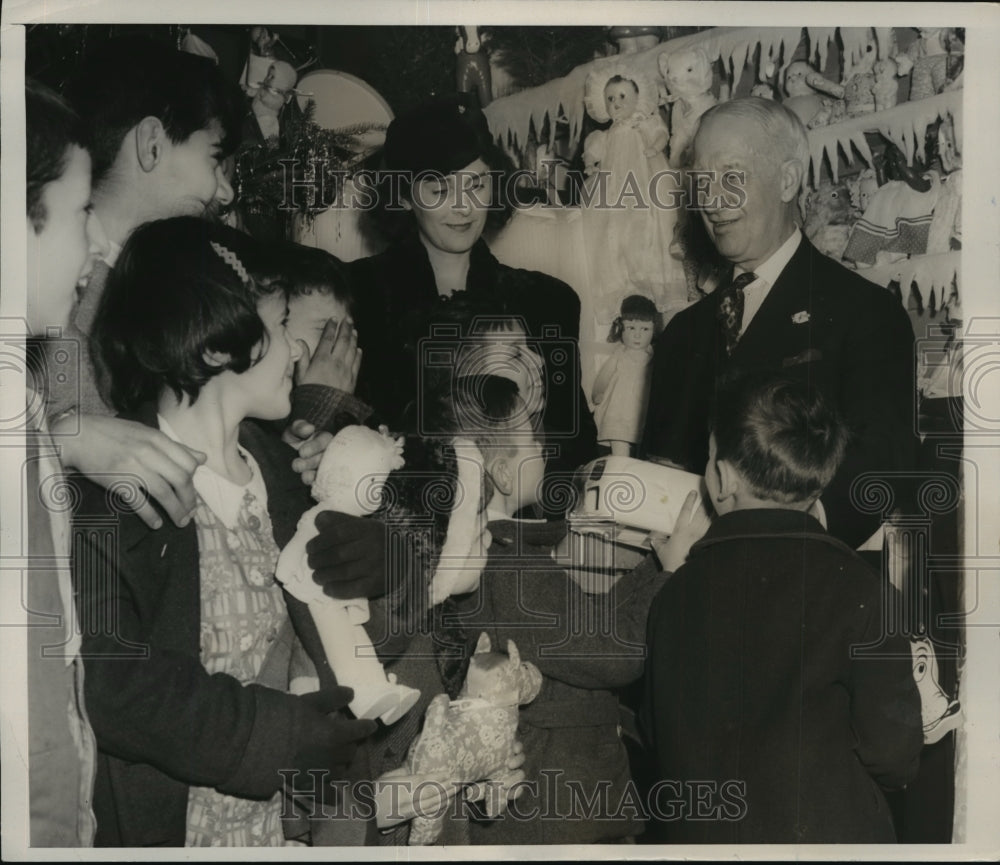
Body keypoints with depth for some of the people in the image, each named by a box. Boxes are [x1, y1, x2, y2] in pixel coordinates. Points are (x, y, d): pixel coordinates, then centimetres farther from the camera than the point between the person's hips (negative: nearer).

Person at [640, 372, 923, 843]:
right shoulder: (855, 583, -13)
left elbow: (656, 738, 5)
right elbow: (893, 755, -14)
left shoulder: (676, 589, -6)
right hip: (830, 831, -2)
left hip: (697, 834, 3)